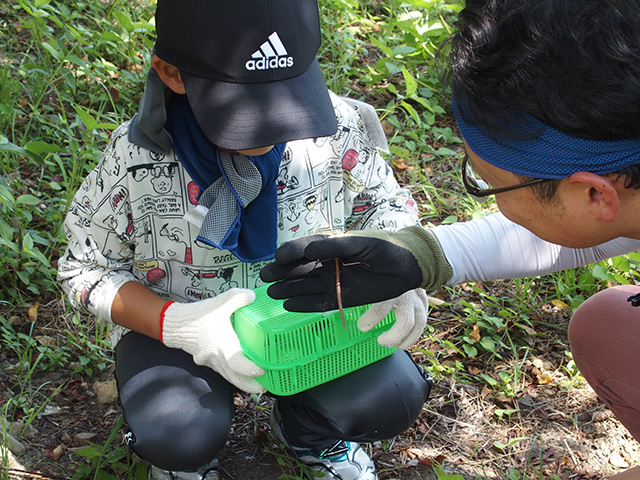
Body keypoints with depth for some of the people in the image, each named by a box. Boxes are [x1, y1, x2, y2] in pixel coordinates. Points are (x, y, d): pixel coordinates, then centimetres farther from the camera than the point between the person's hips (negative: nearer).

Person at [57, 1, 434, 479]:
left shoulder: (335, 129, -20)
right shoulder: (135, 162, -24)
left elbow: (387, 205, -1)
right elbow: (87, 269, -10)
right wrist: (177, 325, -29)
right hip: (173, 318, -1)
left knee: (393, 396, -20)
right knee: (175, 434, -30)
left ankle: (310, 432, 17)